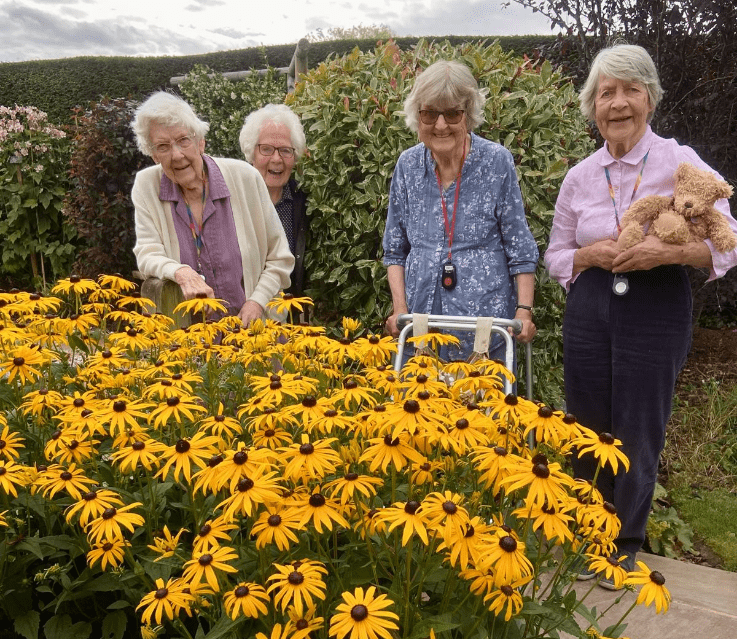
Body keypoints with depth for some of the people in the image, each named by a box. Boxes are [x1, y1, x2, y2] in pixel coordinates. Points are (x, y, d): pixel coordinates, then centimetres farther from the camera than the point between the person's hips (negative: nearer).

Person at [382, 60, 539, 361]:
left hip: (486, 317, -2)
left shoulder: (497, 161, -4)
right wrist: (400, 310, 0)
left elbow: (520, 248, -1)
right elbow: (395, 249, 10)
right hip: (422, 319, 3)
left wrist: (524, 311, -10)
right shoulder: (407, 165, 4)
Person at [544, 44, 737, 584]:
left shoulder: (682, 163, -6)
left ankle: (627, 544, 30)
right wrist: (593, 254, -11)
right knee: (588, 427, 12)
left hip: (657, 315, -3)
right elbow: (556, 255, 10)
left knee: (639, 434, 7)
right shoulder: (580, 177, 4)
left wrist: (669, 251, -25)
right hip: (591, 312, 3)